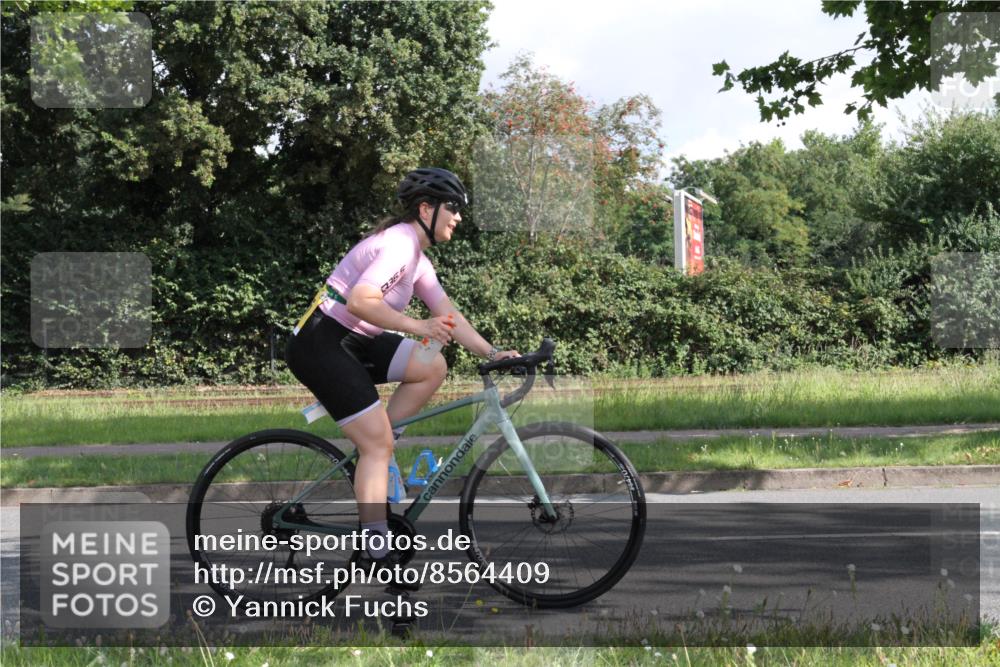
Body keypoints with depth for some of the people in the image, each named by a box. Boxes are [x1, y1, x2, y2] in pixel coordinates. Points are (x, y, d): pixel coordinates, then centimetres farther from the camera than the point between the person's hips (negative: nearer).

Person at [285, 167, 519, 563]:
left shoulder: (417, 258, 14)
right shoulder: (399, 244, -17)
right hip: (320, 345, -9)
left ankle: (371, 456, 3)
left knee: (432, 367, -2)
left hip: (353, 342, 9)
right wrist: (418, 327, -37)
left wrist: (492, 353, 4)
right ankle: (377, 551, -10)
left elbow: (448, 315, 13)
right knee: (378, 443, -12)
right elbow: (359, 302, -31)